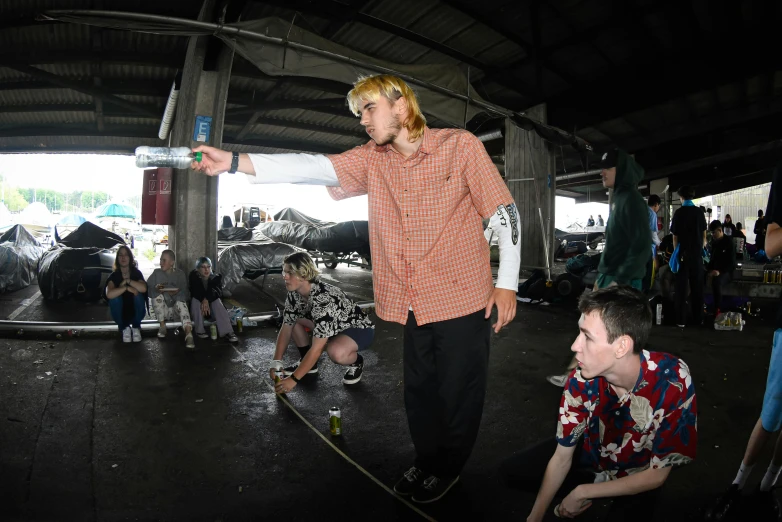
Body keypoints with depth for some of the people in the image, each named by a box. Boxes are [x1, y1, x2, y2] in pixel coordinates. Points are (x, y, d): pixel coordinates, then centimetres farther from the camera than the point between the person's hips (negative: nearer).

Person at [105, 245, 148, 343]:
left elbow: (143, 289, -29)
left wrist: (127, 281, -27)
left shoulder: (136, 273, -7)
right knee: (114, 297, -28)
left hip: (136, 312, 0)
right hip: (121, 314, 0)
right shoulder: (114, 275, -9)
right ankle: (124, 328, -10)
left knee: (139, 295, -28)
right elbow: (109, 294, -29)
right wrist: (127, 287, -33)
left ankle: (136, 327, -12)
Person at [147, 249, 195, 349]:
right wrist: (156, 289, -24)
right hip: (162, 309, 1)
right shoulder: (156, 273, 8)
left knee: (181, 302, -33)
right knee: (158, 296, -26)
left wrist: (176, 292, -25)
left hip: (176, 308, -1)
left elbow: (185, 292, -4)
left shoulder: (180, 274, 6)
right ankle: (162, 326, -15)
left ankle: (188, 334, -54)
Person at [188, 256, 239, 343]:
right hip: (197, 309, 0)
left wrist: (207, 299, -41)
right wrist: (203, 300, -38)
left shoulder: (216, 277, -1)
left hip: (212, 308, 0)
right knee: (195, 299, -29)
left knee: (217, 301, -30)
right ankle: (199, 331, -28)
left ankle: (227, 332, -42)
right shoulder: (193, 277, -2)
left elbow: (217, 291, -22)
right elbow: (195, 291, -20)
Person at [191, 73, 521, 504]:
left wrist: (507, 283, -8)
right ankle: (425, 459, 42)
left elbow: (504, 213, -5)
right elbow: (314, 167, -10)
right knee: (418, 390, 18)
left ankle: (448, 467, 35)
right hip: (413, 306, 4)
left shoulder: (460, 146, -8)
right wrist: (234, 162, -22)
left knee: (458, 392, 10)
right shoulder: (372, 159, 4)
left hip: (462, 302, -4)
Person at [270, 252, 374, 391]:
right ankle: (307, 363, 10)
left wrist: (293, 379, -32)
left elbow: (316, 349, -36)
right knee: (293, 319, -4)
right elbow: (286, 329, -4)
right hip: (335, 326, 8)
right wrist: (276, 362, -12)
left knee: (335, 352, -38)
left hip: (360, 328, -8)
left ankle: (356, 362, -3)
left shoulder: (324, 299, -37)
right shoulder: (294, 294, -12)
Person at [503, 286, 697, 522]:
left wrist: (582, 492, -19)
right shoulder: (581, 380, -27)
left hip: (638, 479, -2)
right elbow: (561, 457, -14)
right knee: (511, 472, -3)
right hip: (592, 454, 3)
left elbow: (656, 475, -22)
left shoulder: (673, 384, -36)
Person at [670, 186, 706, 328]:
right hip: (697, 253, 3)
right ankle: (698, 318, 15)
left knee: (682, 287, 1)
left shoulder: (679, 212, -6)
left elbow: (675, 236, -5)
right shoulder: (699, 212, 3)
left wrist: (676, 252, 6)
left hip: (683, 253, -3)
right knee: (697, 286, 10)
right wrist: (701, 248, 19)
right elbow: (704, 235, 7)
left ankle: (681, 320, 0)